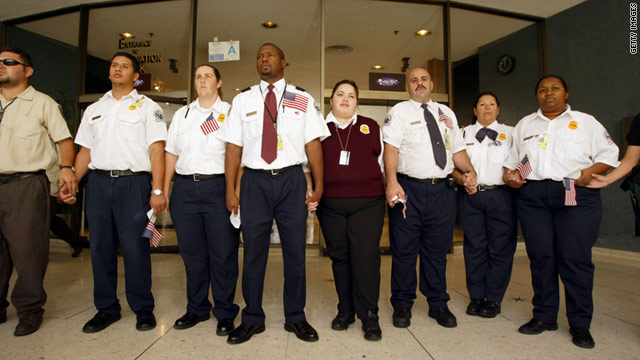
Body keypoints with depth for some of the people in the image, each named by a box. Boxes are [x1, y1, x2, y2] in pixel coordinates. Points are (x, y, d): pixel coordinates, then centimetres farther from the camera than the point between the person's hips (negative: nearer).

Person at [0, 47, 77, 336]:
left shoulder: (42, 103, 6)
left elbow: (64, 139, -1)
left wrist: (67, 167, -17)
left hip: (27, 185, -5)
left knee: (27, 250, -4)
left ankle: (29, 310, 9)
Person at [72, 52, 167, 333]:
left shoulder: (147, 107, 6)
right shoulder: (94, 109, 20)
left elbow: (157, 150, -3)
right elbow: (85, 150, 19)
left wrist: (158, 190, -13)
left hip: (132, 182, -4)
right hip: (98, 182, 5)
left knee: (135, 247, -4)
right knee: (100, 247, 8)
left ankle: (143, 308, 11)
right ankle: (106, 308, 21)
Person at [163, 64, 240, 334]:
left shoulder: (230, 112, 6)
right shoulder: (181, 114, 18)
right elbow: (171, 154, 16)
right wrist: (163, 190, 9)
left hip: (218, 187, -4)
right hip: (185, 188, 4)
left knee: (223, 253, -1)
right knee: (191, 252, 10)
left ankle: (225, 313, 14)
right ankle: (196, 309, 26)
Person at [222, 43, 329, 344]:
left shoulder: (303, 100, 8)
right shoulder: (242, 100, 11)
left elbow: (313, 143, 2)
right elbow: (234, 147, 6)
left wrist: (319, 184, -6)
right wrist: (230, 190, 0)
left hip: (291, 180, 0)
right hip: (254, 181, 1)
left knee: (294, 250, 6)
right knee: (253, 252, 6)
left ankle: (295, 318, 23)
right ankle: (252, 319, 23)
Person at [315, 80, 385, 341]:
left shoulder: (370, 126, 14)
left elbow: (383, 161, 17)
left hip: (368, 202, -1)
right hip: (330, 204, 1)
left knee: (366, 257, -5)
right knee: (339, 257, 8)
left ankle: (369, 316, 8)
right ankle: (345, 310, 23)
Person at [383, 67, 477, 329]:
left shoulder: (446, 113, 20)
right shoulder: (399, 111, 4)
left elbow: (458, 149, 19)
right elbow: (391, 148, -9)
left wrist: (469, 171, 0)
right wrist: (392, 182, -23)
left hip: (441, 190, 4)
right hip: (409, 189, -4)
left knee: (437, 250, 12)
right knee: (404, 250, 2)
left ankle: (438, 304, 26)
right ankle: (402, 305, 17)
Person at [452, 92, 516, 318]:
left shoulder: (510, 133, 12)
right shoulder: (464, 133, 14)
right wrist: (460, 177, -8)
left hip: (501, 196, 0)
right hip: (470, 196, 1)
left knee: (500, 248, 1)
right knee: (474, 247, 4)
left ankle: (494, 299, 14)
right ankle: (476, 296, 16)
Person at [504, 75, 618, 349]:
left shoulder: (585, 121, 14)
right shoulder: (524, 124, 20)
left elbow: (609, 152, 11)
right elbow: (513, 157, 21)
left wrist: (591, 171, -8)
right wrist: (509, 174, 1)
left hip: (576, 197, -2)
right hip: (533, 197, 2)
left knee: (576, 259, -4)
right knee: (540, 257, 3)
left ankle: (580, 323, 10)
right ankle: (544, 316, 15)